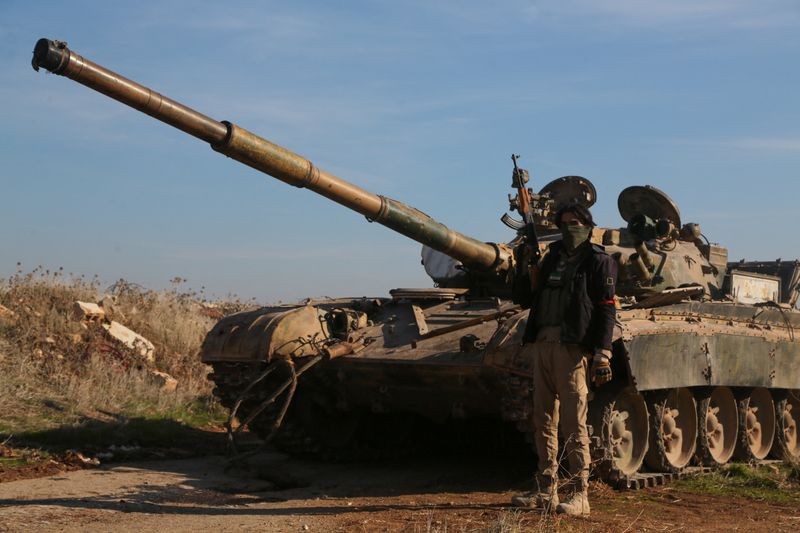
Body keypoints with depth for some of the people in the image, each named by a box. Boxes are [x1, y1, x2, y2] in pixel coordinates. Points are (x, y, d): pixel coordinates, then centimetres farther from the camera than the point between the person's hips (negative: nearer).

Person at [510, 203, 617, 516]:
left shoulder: (598, 261, 2)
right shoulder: (552, 258, 21)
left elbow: (606, 310, -6)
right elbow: (524, 299, 22)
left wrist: (602, 355, -16)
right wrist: (525, 266, 6)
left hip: (571, 347, -7)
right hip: (542, 345, 7)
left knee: (573, 422, -7)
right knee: (543, 422, 9)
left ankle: (579, 495, -3)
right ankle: (547, 492, 16)